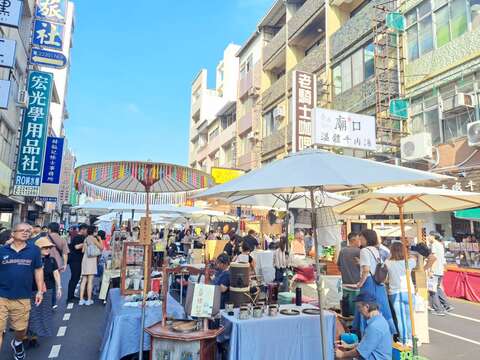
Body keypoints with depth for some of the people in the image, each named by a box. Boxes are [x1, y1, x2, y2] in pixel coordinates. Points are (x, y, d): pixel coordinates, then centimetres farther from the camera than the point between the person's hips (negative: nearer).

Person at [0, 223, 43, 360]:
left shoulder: (34, 250, -1)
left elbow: (38, 270, 6)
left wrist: (40, 291, 4)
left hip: (22, 298, 1)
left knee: (21, 328, 14)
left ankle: (17, 343, 47)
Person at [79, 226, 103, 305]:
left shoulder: (86, 239, 13)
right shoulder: (94, 239, -8)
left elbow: (83, 250, 12)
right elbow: (101, 247, -6)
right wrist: (100, 240, 6)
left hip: (85, 259, 7)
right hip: (91, 259, -7)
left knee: (84, 280, 8)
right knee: (90, 280, -2)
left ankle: (81, 299, 9)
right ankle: (89, 300, 1)